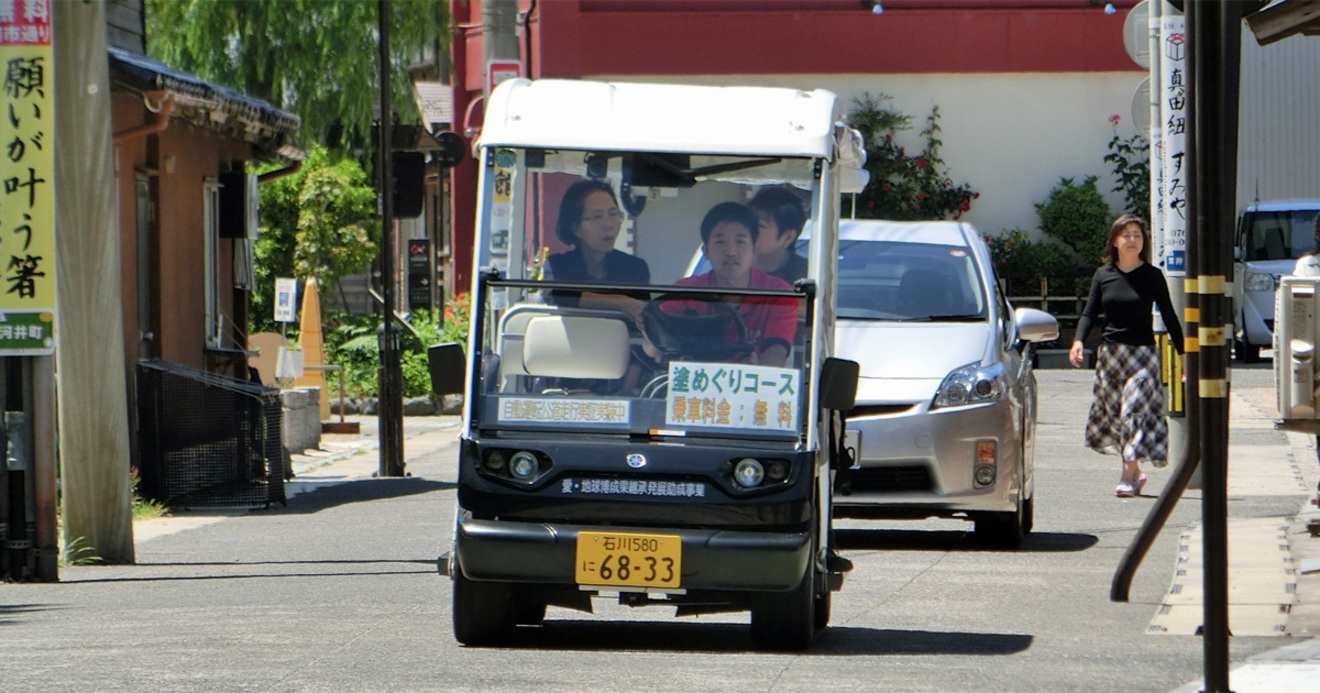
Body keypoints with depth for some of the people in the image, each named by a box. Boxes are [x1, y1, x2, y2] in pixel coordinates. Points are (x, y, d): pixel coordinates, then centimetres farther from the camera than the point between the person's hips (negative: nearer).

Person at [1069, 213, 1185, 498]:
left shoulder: (1152, 276, 0)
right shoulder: (1103, 275, 7)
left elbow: (1169, 316, 4)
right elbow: (1090, 312, 5)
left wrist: (1184, 354, 2)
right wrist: (1079, 341, -13)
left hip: (1142, 351, -4)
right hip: (1110, 353, 4)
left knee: (1135, 411, -13)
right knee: (1114, 413, 8)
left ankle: (1128, 476, -15)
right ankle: (1135, 473, 23)